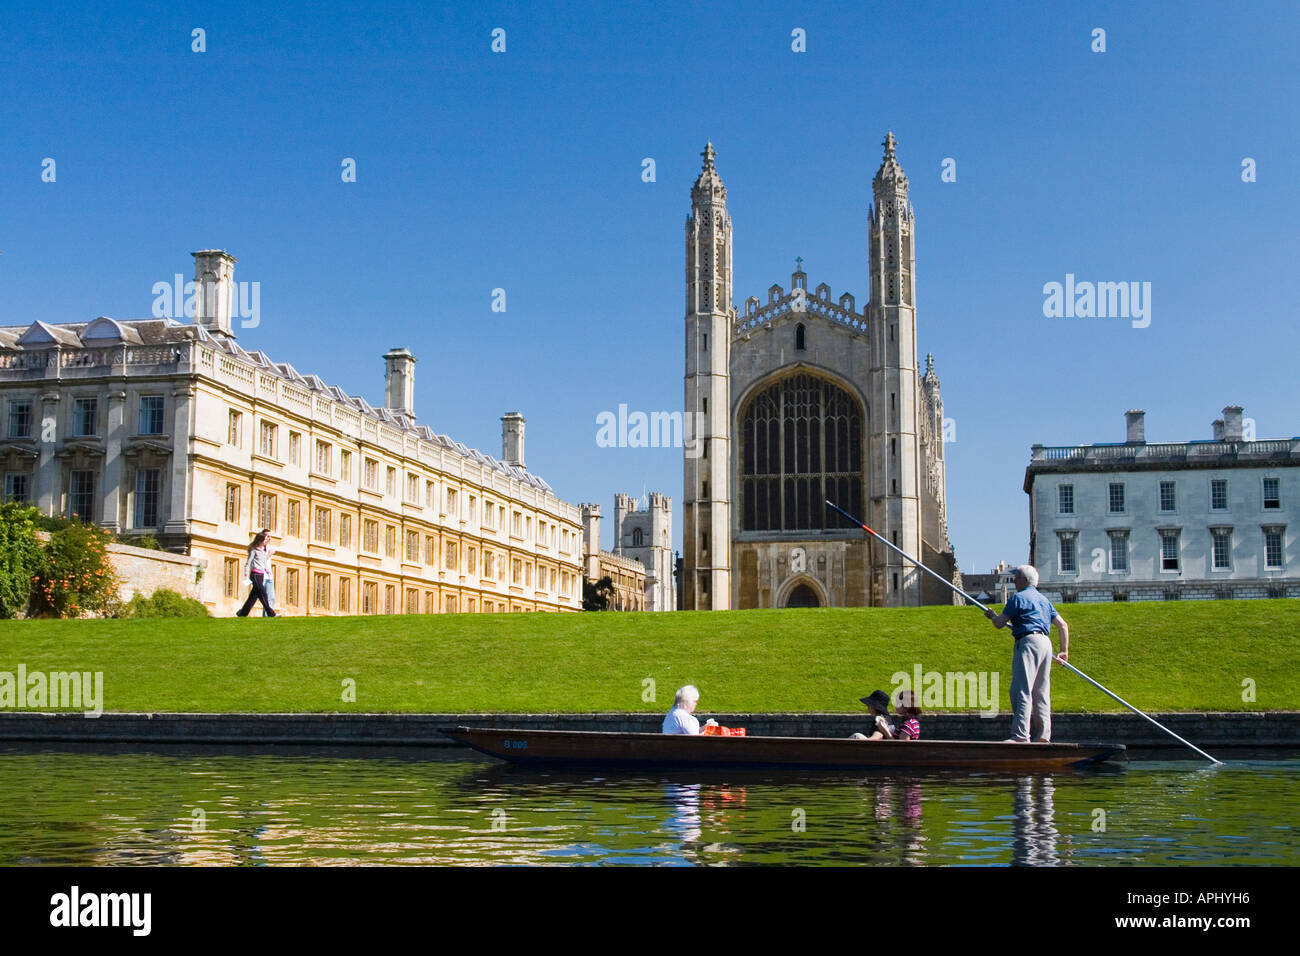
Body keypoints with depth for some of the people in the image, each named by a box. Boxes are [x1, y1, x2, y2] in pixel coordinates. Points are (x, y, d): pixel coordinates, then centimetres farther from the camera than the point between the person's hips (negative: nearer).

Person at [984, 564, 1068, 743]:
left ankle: (1020, 735, -21)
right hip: (1046, 643, 9)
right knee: (1041, 693, 11)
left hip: (1028, 642, -9)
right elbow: (1063, 625, 22)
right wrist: (1065, 650, 26)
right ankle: (1043, 735, 11)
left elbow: (999, 623, -2)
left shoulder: (1018, 598, -2)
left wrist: (992, 615, 20)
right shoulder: (1044, 600, 23)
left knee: (1022, 690, -13)